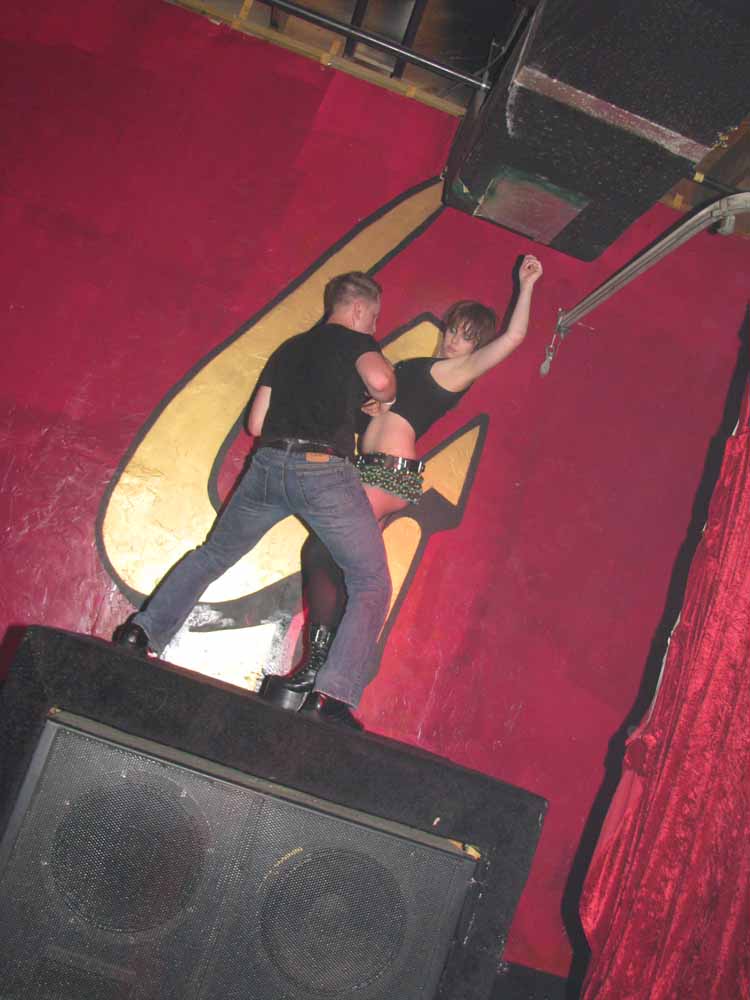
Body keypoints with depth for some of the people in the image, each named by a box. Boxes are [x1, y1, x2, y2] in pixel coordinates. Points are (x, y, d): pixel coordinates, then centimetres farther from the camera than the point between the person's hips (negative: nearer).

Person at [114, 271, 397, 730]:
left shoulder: (289, 348, 25)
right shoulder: (356, 342, 9)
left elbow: (256, 423, 22)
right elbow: (378, 380, -15)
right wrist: (387, 392, 9)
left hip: (268, 465, 6)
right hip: (324, 471, -5)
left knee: (210, 555, 25)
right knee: (373, 584, 3)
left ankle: (143, 632, 14)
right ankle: (335, 696, -13)